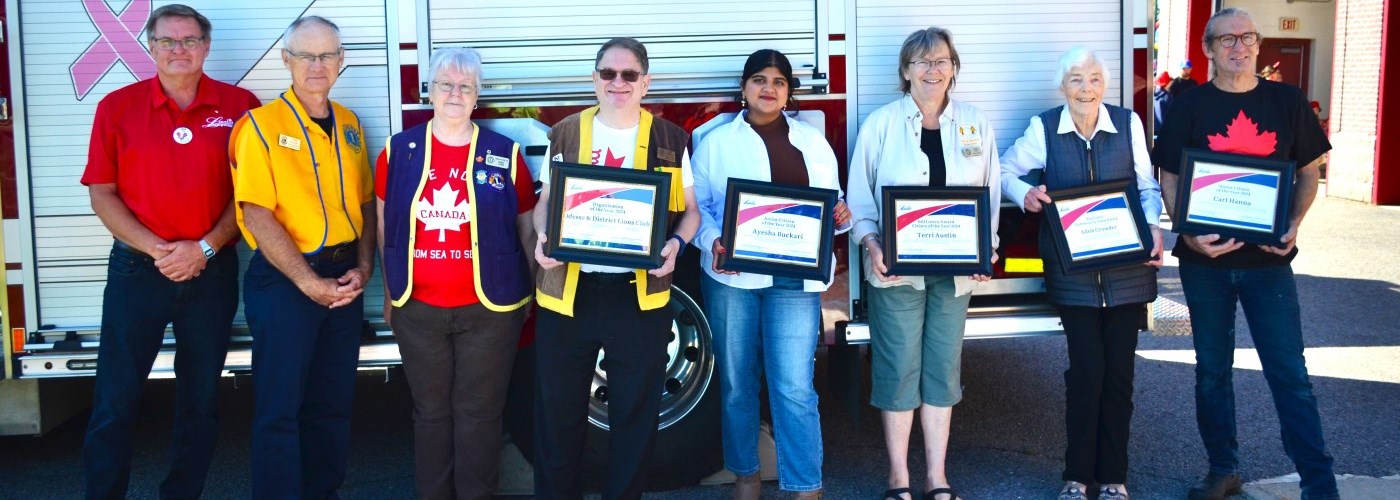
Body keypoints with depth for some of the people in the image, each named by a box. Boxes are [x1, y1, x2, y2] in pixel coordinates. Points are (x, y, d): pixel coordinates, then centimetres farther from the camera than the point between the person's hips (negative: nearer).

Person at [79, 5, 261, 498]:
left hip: (212, 270, 1)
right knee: (115, 400, 1)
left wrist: (205, 247, -11)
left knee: (201, 399, 9)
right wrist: (154, 249, -10)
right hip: (136, 270, 0)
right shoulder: (117, 106, 2)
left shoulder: (239, 106, 1)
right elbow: (102, 193, 2)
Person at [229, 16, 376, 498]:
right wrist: (309, 282, -16)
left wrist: (362, 268, -2)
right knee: (280, 407, 0)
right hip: (284, 279, -5)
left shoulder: (349, 125, 10)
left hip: (344, 280, 6)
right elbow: (257, 215, -13)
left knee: (333, 402, 13)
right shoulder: (261, 124, -8)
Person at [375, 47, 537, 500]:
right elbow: (385, 228, 11)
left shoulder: (504, 155, -1)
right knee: (430, 412, 13)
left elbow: (528, 229, 5)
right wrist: (391, 291, 11)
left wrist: (531, 293, 3)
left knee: (479, 413, 5)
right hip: (418, 309, 2)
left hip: (488, 309, -2)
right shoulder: (399, 151, 3)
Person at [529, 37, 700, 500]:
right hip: (568, 291, 1)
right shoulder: (564, 134, 6)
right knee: (558, 409, 8)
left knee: (635, 411, 10)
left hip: (640, 293, 0)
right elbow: (545, 201, 12)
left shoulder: (670, 139, 3)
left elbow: (688, 209, 7)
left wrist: (675, 243, -13)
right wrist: (543, 237, -9)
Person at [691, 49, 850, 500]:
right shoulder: (716, 141, 6)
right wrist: (713, 242, -16)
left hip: (794, 277, 0)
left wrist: (841, 215, -8)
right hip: (731, 275, 0)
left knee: (794, 386, -6)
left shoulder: (812, 140, 12)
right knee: (737, 382, 10)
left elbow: (830, 202, 14)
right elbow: (696, 205, 3)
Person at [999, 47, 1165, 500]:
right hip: (1072, 270, -1)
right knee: (1086, 370, -4)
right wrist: (1025, 194, -11)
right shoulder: (1044, 127, 0)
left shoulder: (1128, 123, 2)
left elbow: (1147, 186, 7)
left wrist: (1152, 226, -10)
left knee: (1118, 372, 5)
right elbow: (1005, 170, 10)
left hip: (1127, 267, 1)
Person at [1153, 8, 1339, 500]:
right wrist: (1188, 233, -16)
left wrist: (1294, 223, -9)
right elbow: (1169, 180, 0)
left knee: (1290, 372, -1)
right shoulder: (1188, 107, 0)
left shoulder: (1287, 101, 2)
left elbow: (1308, 172, 8)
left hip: (1268, 257, 0)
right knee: (1212, 369, 11)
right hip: (1205, 258, 0)